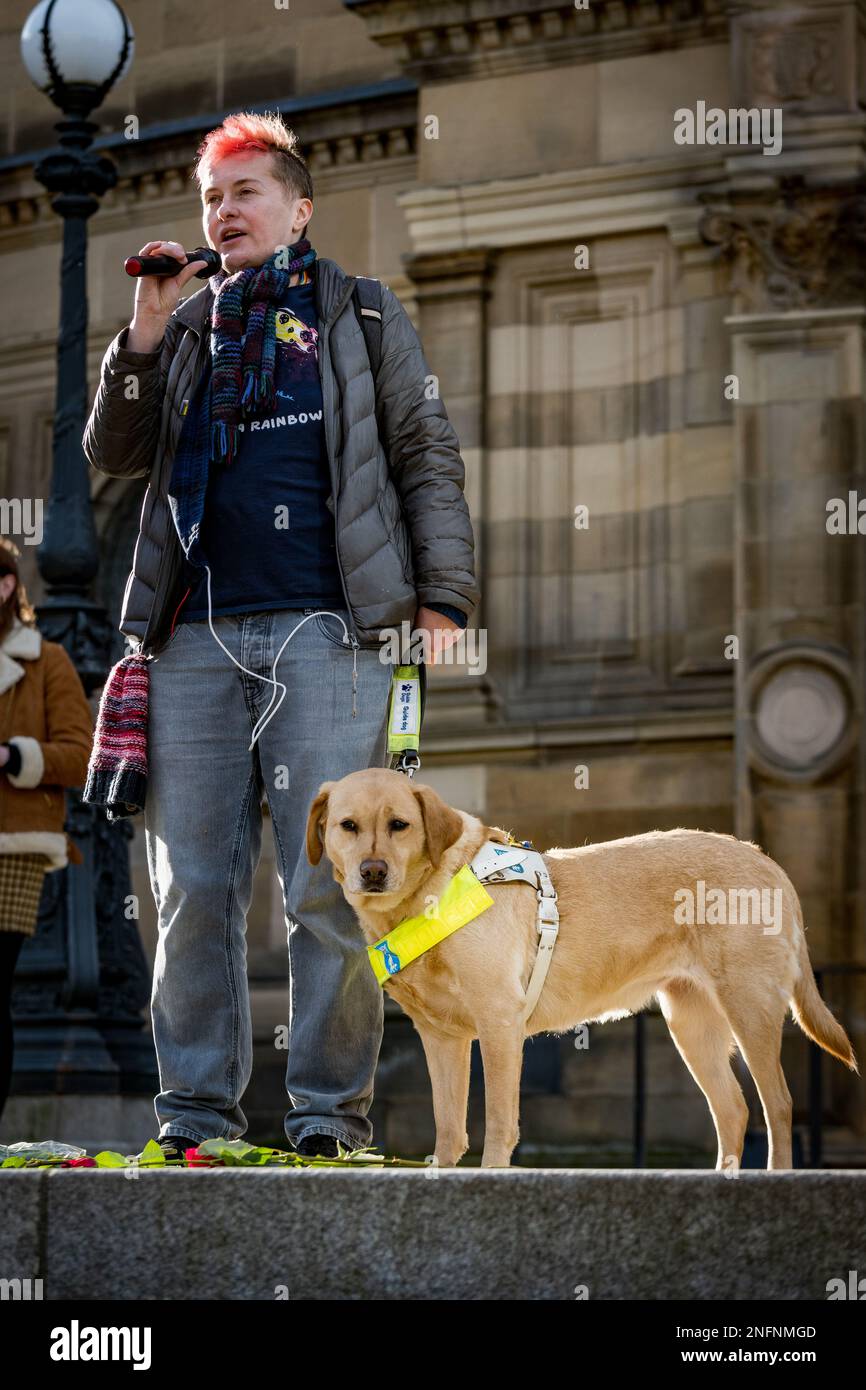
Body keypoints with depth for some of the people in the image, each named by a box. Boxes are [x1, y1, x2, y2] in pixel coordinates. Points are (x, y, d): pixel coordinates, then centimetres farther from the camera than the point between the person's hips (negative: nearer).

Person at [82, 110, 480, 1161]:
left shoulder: (361, 315, 15)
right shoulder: (184, 327, 21)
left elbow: (426, 456, 10)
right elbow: (111, 455, 13)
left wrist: (441, 591, -1)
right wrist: (143, 337, 1)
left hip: (325, 630, -3)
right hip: (197, 634, 3)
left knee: (329, 890, -8)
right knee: (192, 888, 0)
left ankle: (331, 1108, -3)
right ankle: (196, 1105, 4)